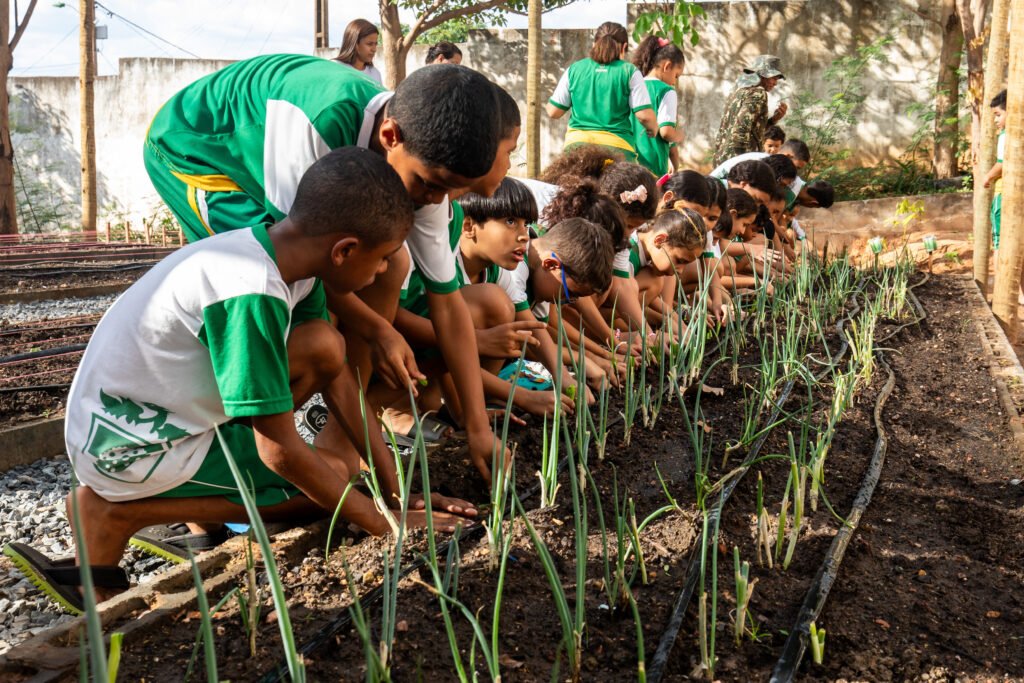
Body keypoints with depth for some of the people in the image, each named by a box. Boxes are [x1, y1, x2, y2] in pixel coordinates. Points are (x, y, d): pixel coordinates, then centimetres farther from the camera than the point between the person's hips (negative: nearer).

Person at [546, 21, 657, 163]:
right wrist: (654, 130, 18)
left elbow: (553, 112, 9)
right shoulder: (629, 72, 2)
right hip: (616, 146, -2)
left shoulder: (574, 70, 8)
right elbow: (645, 115, -4)